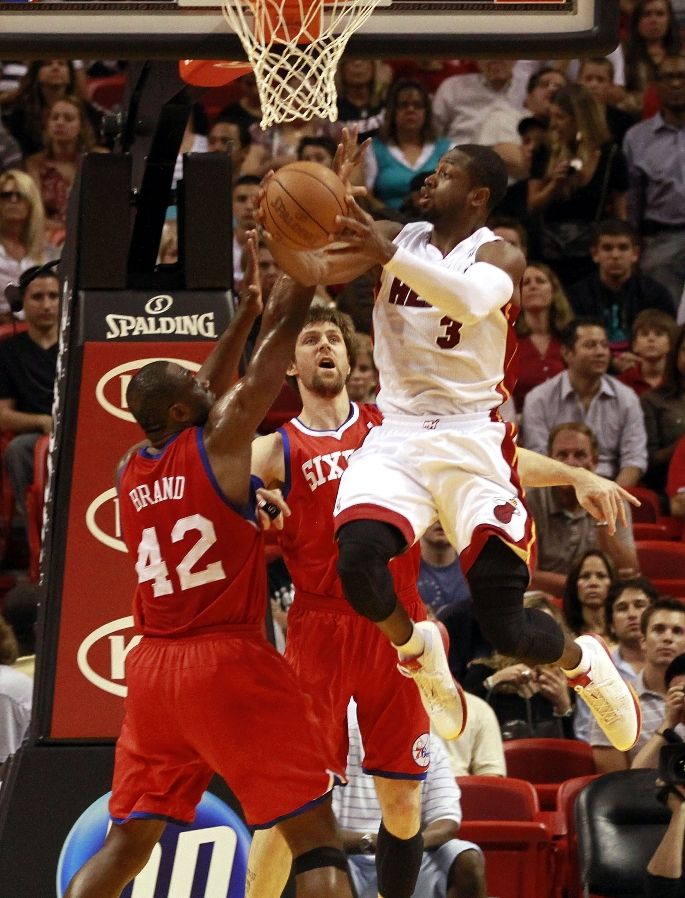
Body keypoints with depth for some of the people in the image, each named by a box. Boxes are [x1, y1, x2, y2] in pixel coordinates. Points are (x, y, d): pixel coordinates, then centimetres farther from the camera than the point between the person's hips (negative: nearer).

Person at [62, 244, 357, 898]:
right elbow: (280, 340, 2)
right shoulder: (219, 443, -6)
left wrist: (243, 314, 33)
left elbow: (201, 403, 29)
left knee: (128, 841, 14)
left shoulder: (129, 470, 11)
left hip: (152, 667, 7)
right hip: (230, 659, -7)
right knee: (314, 833, -6)